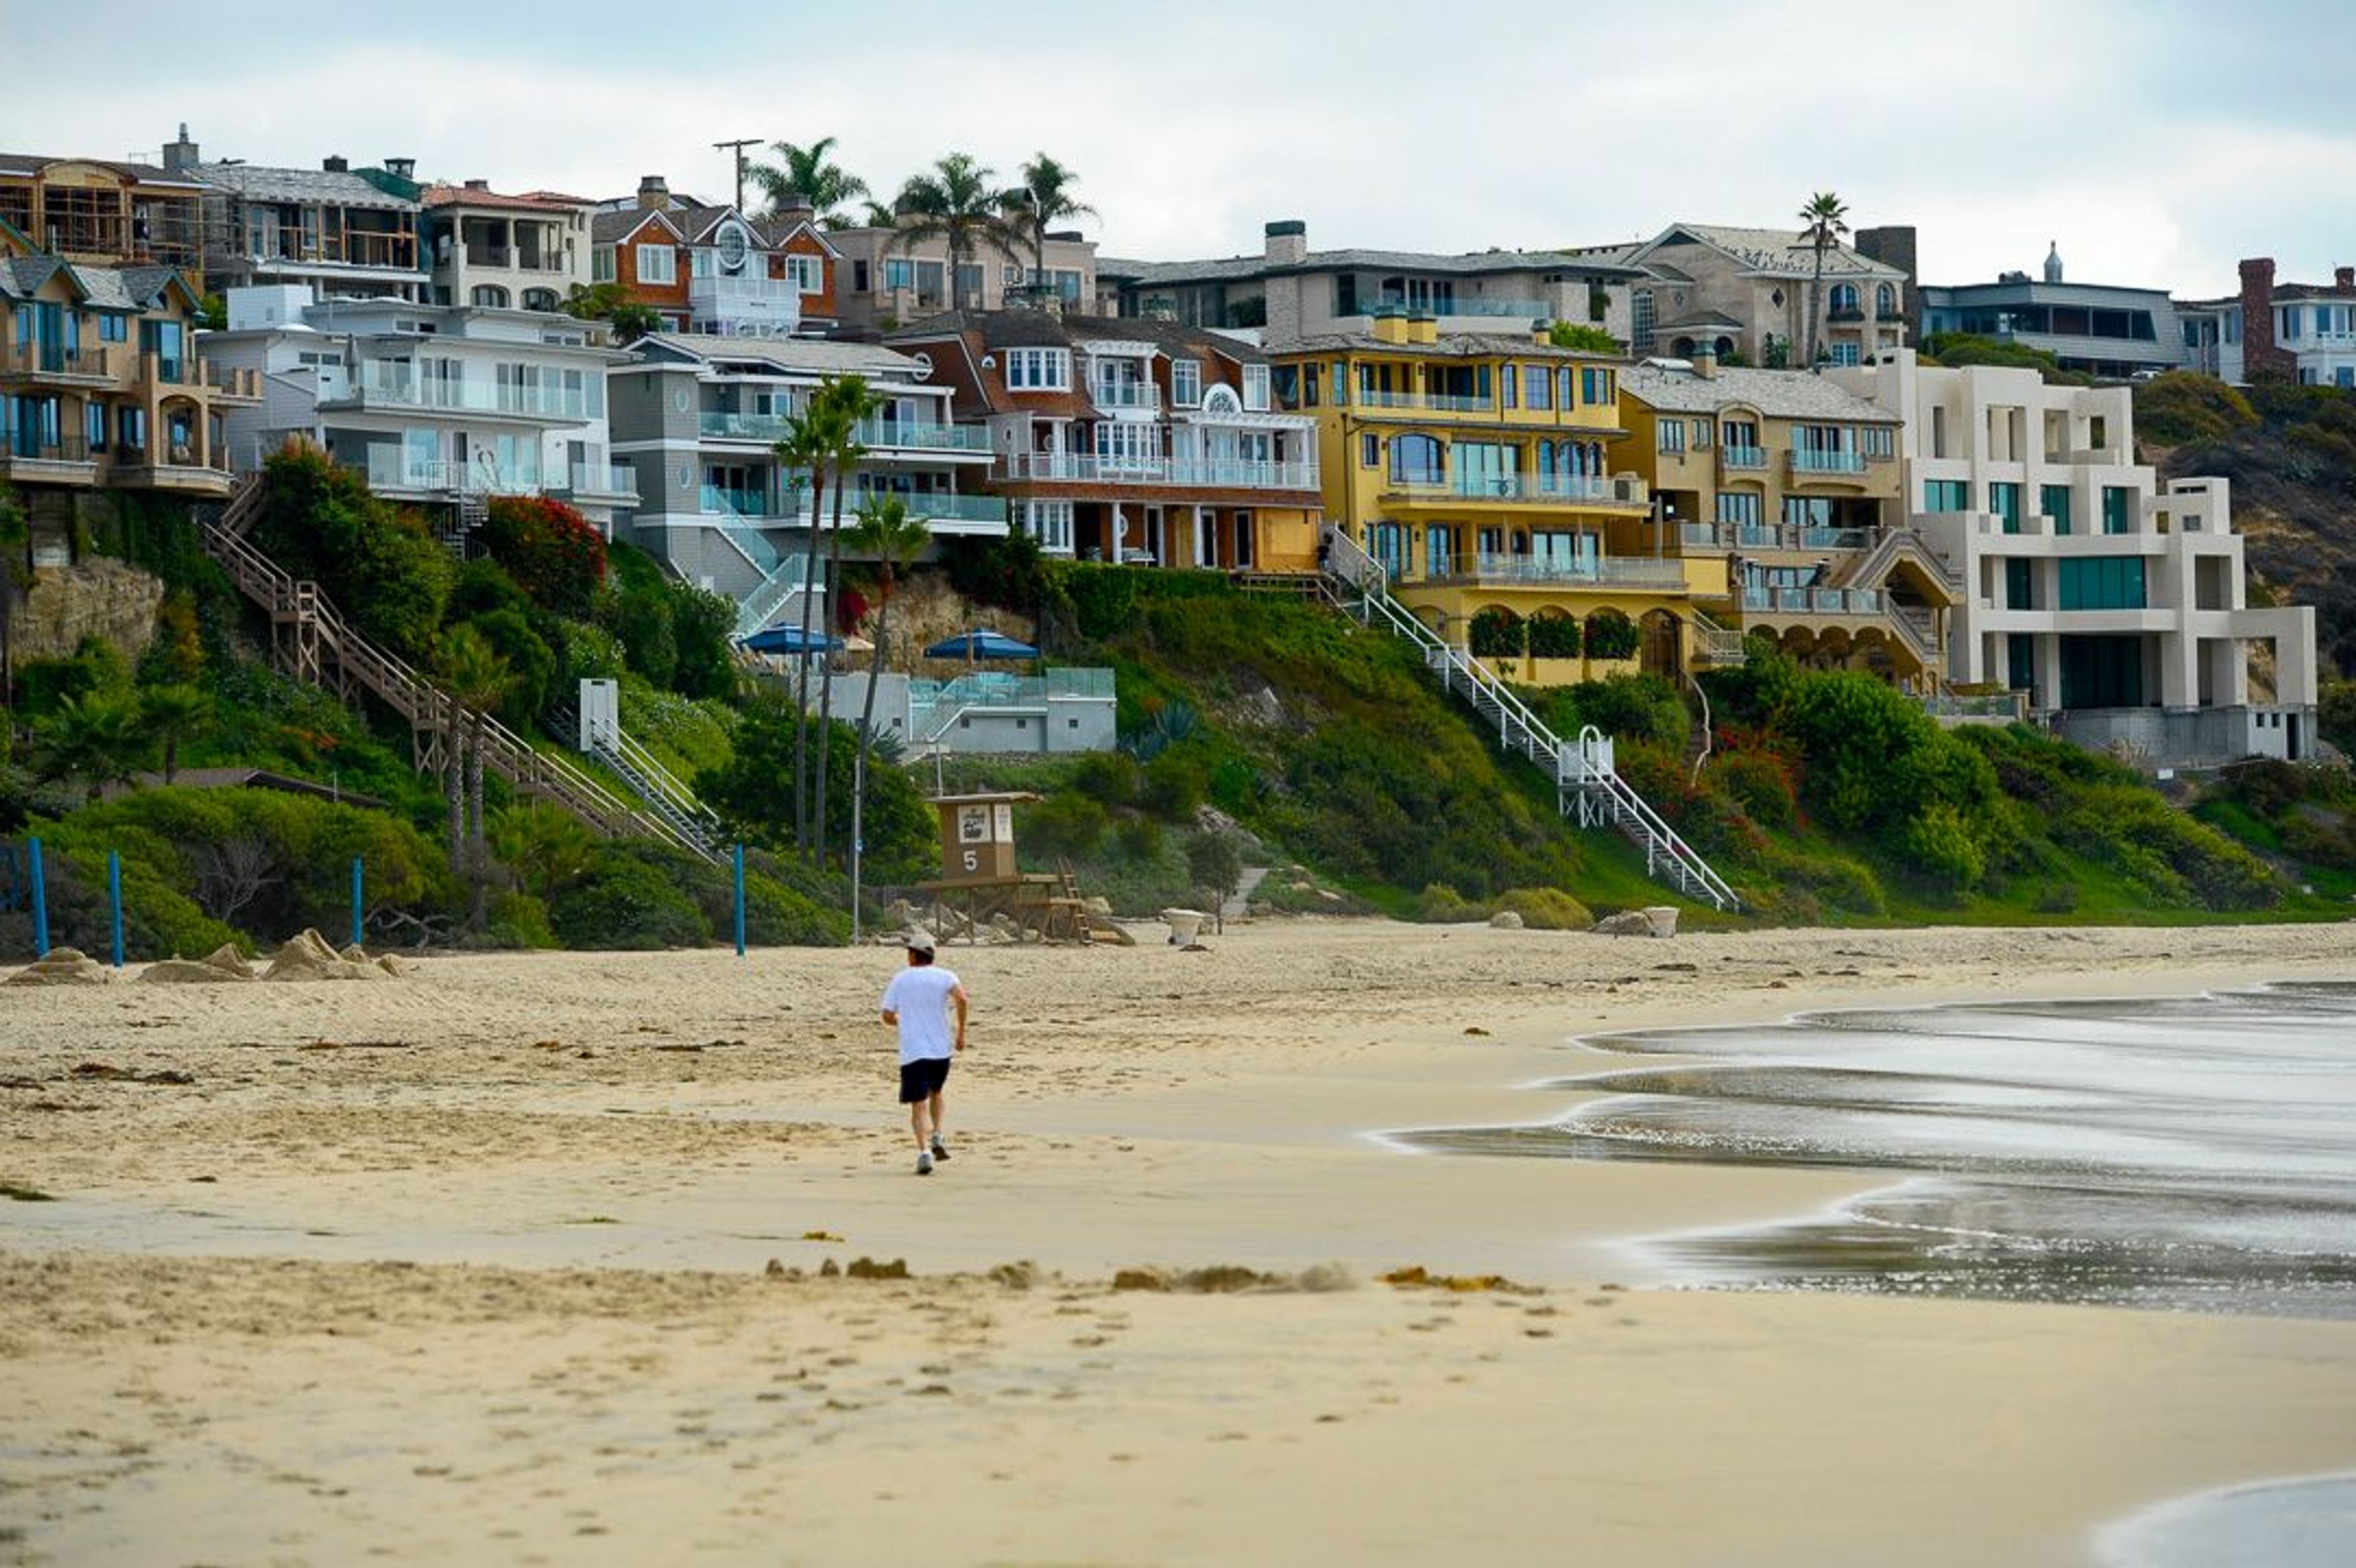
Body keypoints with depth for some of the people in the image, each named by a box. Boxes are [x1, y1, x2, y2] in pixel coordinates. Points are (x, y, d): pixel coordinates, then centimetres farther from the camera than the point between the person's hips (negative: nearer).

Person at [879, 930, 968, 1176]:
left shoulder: (899, 980, 5)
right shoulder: (945, 977, 1)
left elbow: (887, 1016, 6)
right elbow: (962, 1000, -17)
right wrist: (961, 1031, -8)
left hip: (912, 1052, -2)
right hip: (942, 1049, 2)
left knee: (919, 1105, -4)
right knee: (935, 1093, 28)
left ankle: (924, 1151, -21)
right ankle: (936, 1138, 15)